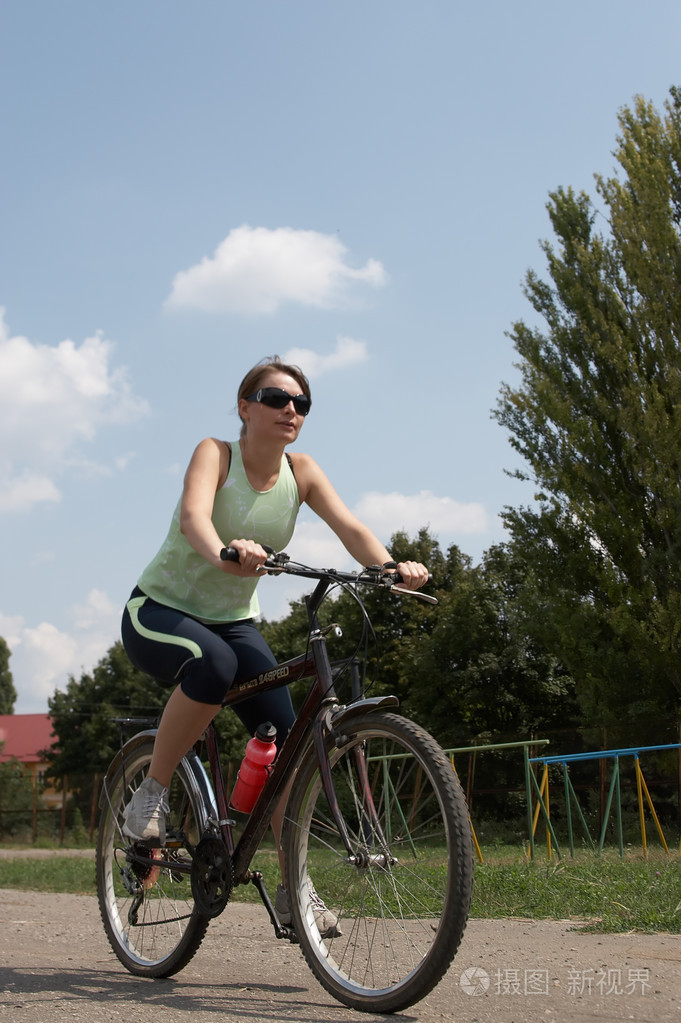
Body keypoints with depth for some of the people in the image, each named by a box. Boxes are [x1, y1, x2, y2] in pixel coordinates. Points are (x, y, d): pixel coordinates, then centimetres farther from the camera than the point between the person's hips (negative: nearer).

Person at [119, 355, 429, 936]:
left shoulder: (301, 472, -4)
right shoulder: (216, 453, -17)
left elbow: (349, 526, -19)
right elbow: (193, 515, -37)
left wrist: (392, 570, -40)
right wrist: (224, 553, -60)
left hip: (233, 621, 5)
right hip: (160, 611, -4)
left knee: (285, 733, -13)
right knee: (213, 664, -38)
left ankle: (294, 887, -1)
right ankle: (151, 795, -17)